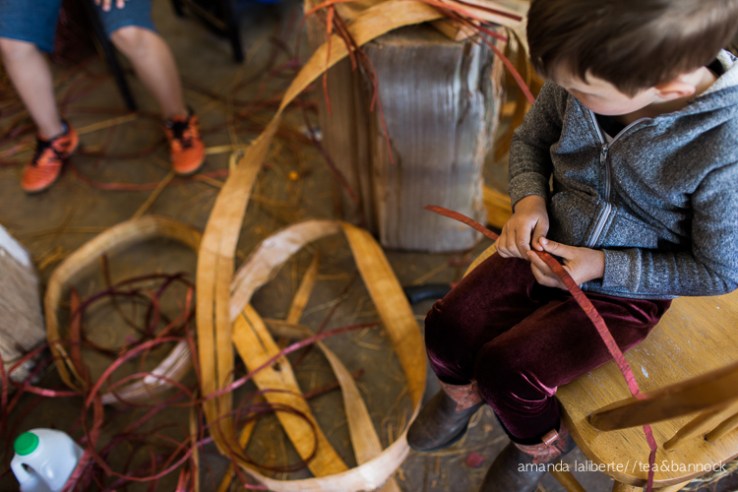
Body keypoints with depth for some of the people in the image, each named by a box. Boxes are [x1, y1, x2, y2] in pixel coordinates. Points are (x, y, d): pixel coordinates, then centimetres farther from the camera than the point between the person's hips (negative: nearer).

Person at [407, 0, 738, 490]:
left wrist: (602, 267, -21)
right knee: (447, 326, -4)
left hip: (625, 290, -4)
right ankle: (461, 395, 32)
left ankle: (541, 443, 22)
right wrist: (530, 200, -15)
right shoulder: (588, 68, -17)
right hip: (548, 249, 5)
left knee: (507, 369, -14)